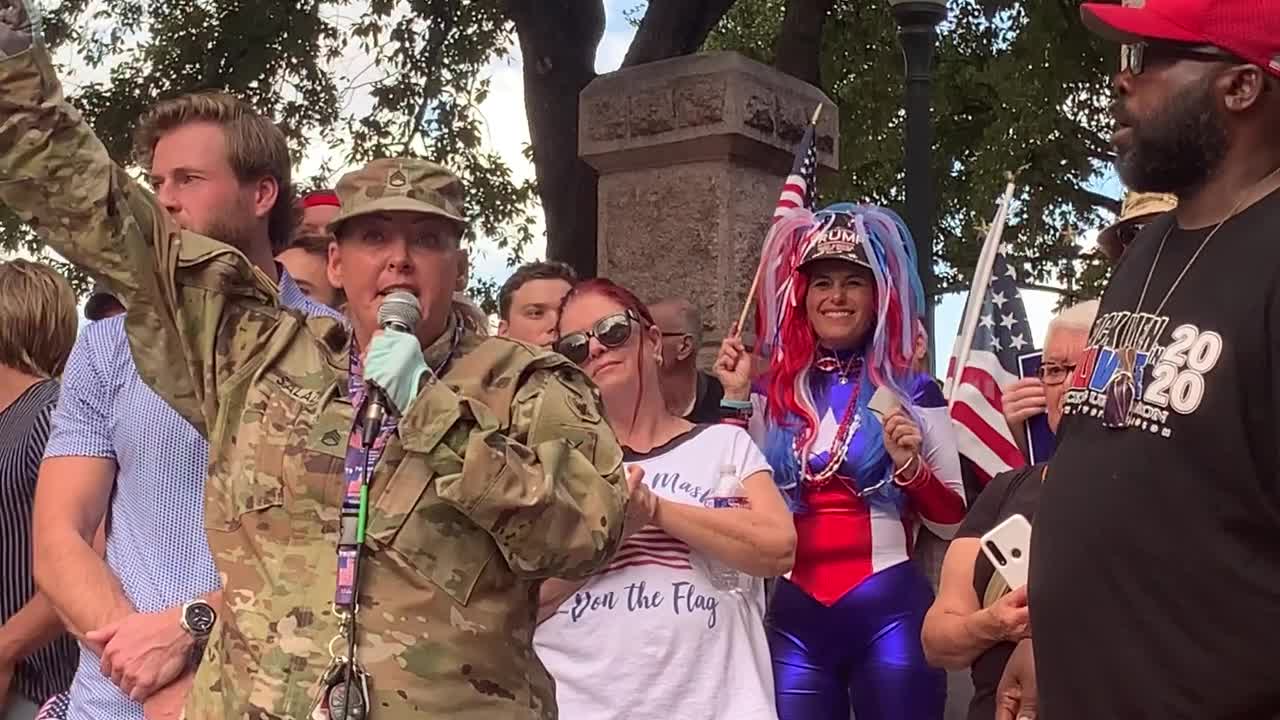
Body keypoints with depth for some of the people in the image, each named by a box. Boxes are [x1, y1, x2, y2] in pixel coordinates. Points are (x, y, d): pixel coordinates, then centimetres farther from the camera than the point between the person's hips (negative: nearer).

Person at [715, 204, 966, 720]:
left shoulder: (913, 392, 1)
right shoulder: (773, 395, 7)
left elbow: (956, 522, 3)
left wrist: (910, 465, -15)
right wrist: (735, 400, 2)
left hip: (890, 613, -2)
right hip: (794, 618, 2)